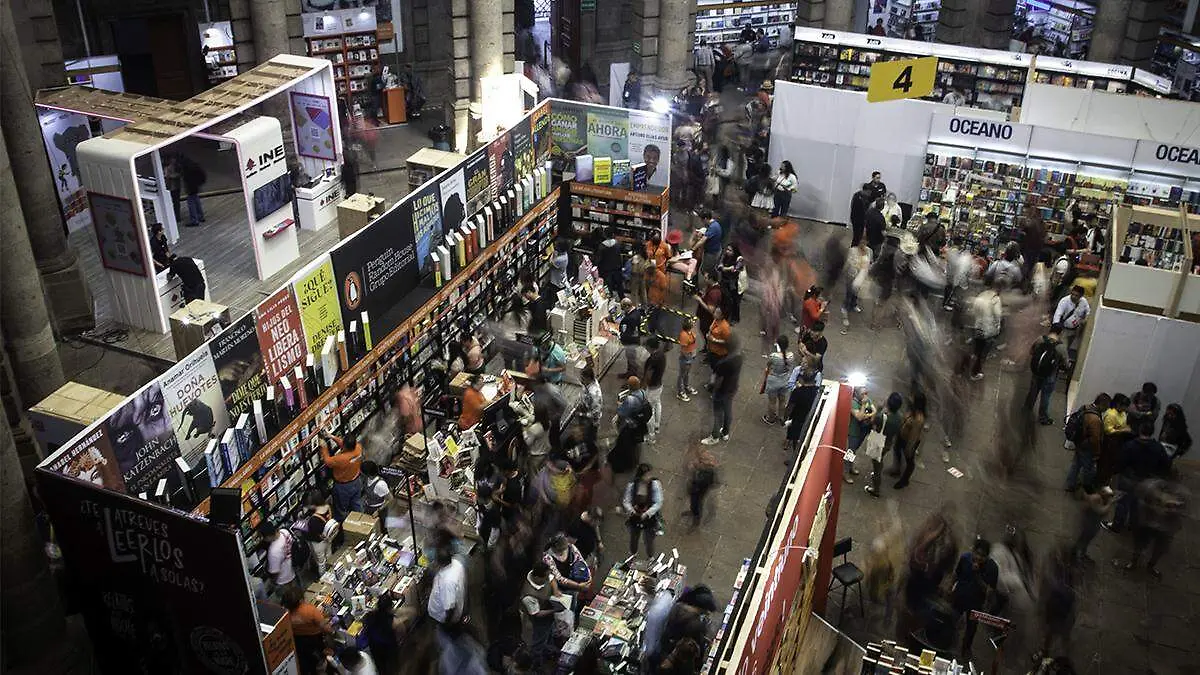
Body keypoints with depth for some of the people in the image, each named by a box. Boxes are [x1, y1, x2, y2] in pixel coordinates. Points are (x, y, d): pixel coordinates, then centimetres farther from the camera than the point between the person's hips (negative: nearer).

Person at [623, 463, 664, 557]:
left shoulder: (655, 484, -17)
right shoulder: (632, 485, -12)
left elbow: (658, 503, -16)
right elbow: (626, 501, -5)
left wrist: (647, 513, -25)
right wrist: (631, 510, -24)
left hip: (650, 518, -3)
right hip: (635, 518, 3)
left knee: (649, 541, 5)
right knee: (633, 539, 21)